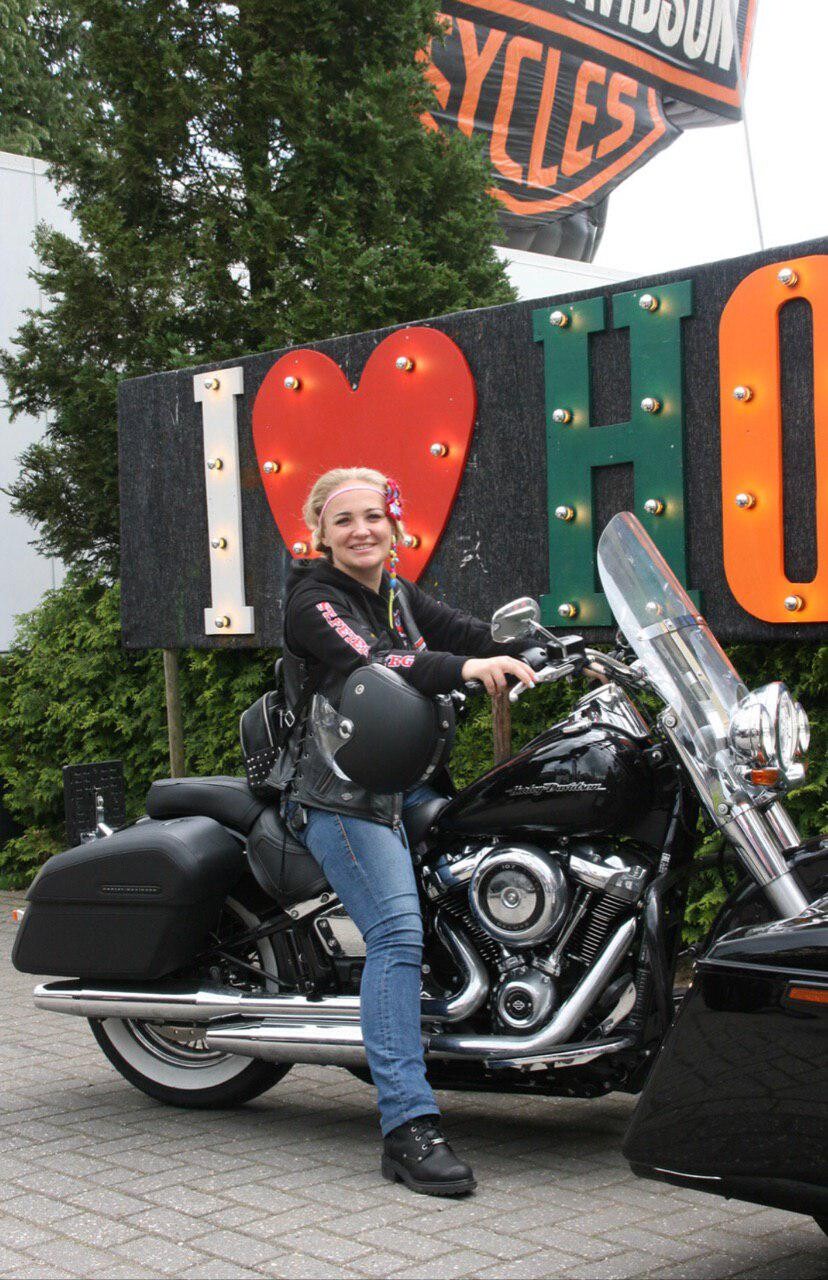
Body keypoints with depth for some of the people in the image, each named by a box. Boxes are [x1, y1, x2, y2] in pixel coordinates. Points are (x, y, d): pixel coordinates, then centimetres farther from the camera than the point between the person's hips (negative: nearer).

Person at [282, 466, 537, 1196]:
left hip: (406, 785, 9)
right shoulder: (313, 600, -7)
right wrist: (463, 670, -41)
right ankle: (408, 1127, -27)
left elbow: (473, 635, 7)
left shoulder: (399, 597, 17)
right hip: (343, 797, -9)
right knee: (398, 933, -22)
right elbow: (367, 663, -26)